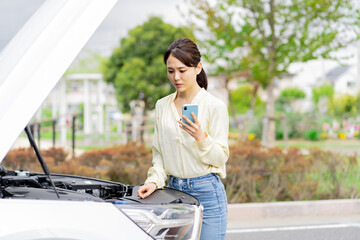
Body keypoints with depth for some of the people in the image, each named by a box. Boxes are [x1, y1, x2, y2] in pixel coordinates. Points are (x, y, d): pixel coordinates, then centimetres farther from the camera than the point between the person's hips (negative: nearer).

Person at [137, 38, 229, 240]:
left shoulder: (215, 106, -4)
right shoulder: (162, 106, 11)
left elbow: (221, 157, -6)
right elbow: (159, 154, 15)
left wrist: (201, 138, -23)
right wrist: (154, 181, -1)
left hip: (206, 192, -4)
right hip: (173, 190, 5)